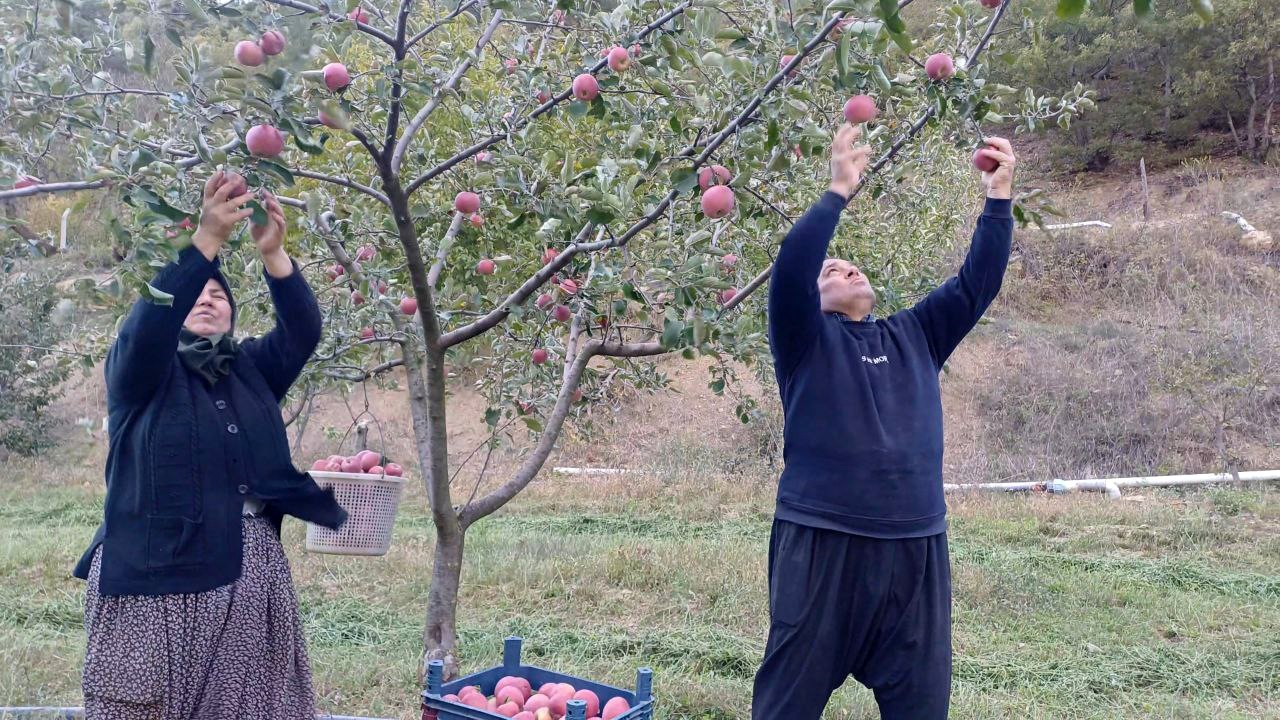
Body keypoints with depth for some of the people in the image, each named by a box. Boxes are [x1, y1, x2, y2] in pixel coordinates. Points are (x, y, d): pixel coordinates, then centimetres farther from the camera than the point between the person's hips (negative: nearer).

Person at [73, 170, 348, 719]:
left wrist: (273, 253, -19)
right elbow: (148, 321, -17)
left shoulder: (252, 370, 14)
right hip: (158, 577, -3)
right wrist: (208, 239, -28)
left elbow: (302, 333, -3)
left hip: (251, 574, 4)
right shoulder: (138, 370, 4)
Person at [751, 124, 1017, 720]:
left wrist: (998, 197, 7)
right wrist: (839, 192, -14)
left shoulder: (915, 335, 18)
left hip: (916, 548, 5)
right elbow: (789, 273, -13)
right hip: (821, 543, -4)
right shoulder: (806, 339, 4)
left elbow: (976, 283, 14)